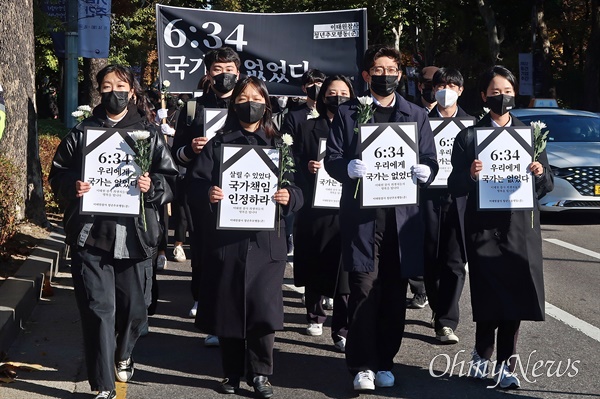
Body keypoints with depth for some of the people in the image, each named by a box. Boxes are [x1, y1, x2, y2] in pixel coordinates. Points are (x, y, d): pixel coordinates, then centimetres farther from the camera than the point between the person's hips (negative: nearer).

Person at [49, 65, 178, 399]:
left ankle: (122, 356, 41)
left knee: (135, 307, 8)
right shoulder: (82, 132, 8)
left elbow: (172, 180, 6)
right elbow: (58, 174, 11)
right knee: (99, 309, -4)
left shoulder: (150, 134, 7)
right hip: (91, 235, 0)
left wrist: (152, 186, -14)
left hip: (135, 236, 1)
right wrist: (72, 186, -10)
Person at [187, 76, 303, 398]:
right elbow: (195, 182, 1)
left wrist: (289, 196, -15)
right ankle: (232, 372, 18)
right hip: (226, 236, 0)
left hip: (266, 239, 0)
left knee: (263, 307, -5)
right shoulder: (218, 144, 9)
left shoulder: (278, 145, 12)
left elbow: (296, 188, 7)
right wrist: (207, 194, -20)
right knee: (227, 305, 4)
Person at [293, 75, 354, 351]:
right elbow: (296, 165, 8)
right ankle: (315, 315, 29)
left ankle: (342, 330, -3)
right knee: (314, 265, 9)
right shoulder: (308, 128, 11)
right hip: (315, 207, 1)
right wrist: (307, 167, -12)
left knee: (345, 269, -7)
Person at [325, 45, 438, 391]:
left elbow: (431, 161, 12)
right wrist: (348, 168, -19)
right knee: (364, 291, -7)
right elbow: (332, 158, 4)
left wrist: (425, 172, -11)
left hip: (402, 217, 2)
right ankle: (363, 365, 0)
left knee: (394, 294, 5)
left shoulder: (417, 115, 16)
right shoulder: (348, 113, 10)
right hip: (362, 216, -2)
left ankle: (385, 362, 16)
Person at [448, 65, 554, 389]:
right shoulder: (468, 137, 4)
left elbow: (547, 186, 10)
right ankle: (482, 354, 21)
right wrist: (470, 176, -20)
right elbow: (455, 188, 0)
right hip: (484, 226, -2)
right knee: (488, 297, -3)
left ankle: (505, 365, 13)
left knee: (516, 296, 2)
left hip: (520, 226, 2)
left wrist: (540, 174, -11)